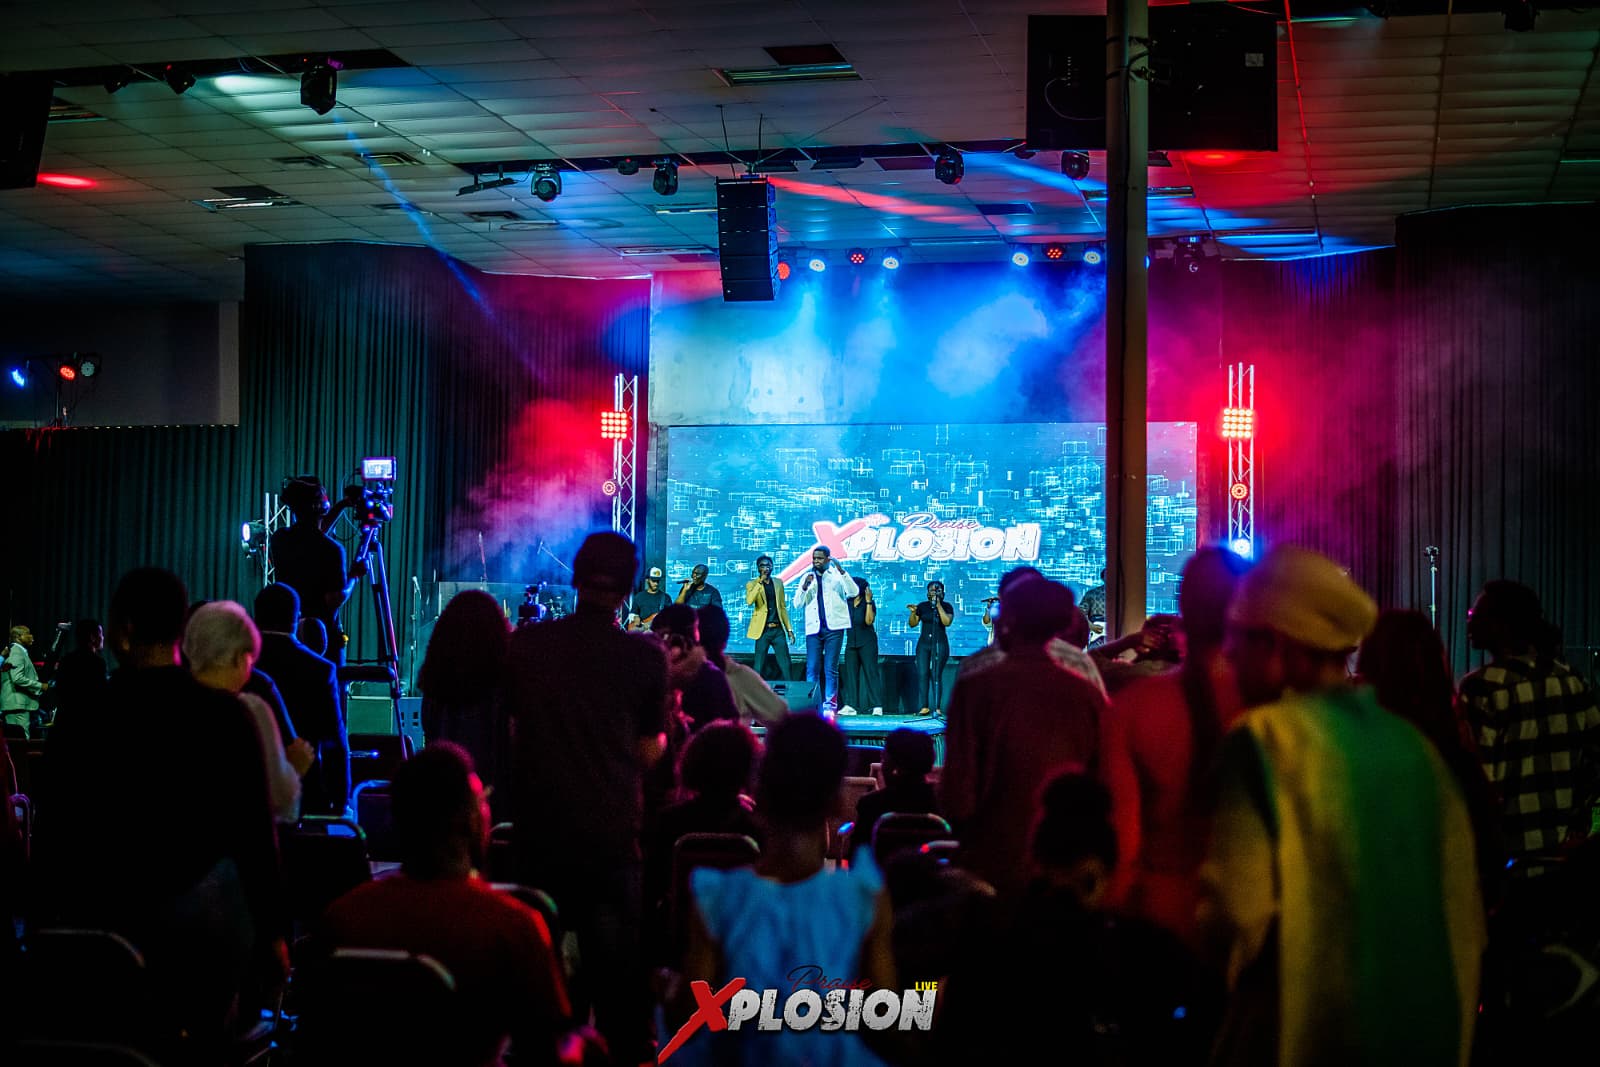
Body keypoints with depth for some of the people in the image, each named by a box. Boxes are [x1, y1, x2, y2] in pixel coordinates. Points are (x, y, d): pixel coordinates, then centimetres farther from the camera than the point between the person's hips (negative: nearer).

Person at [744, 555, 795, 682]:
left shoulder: (778, 583, 13)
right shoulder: (752, 584, 1)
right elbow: (749, 601, -19)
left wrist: (789, 629, 11)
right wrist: (760, 582, -20)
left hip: (778, 629, 4)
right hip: (763, 630, -4)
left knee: (786, 666, 1)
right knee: (759, 668, -2)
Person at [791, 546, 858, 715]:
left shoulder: (837, 575, 6)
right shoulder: (808, 577, 14)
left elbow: (853, 592, -9)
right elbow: (797, 604, 9)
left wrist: (841, 571, -19)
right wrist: (805, 587, -9)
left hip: (833, 628, -2)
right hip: (814, 629, 2)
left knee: (831, 669, -4)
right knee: (812, 669, -3)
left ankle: (830, 706, -1)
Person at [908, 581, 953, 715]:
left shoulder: (946, 606, 2)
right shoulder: (922, 606, 8)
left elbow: (947, 622, -15)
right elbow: (912, 624, 10)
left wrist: (938, 605, -16)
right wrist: (913, 612, -8)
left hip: (940, 643, -3)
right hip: (923, 643, 3)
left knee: (936, 674, -9)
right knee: (922, 673, -6)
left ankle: (937, 707, -7)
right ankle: (924, 706, -4)